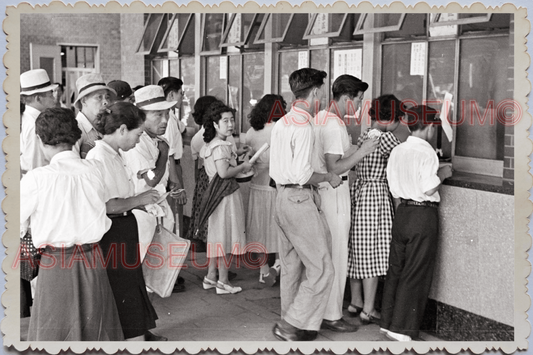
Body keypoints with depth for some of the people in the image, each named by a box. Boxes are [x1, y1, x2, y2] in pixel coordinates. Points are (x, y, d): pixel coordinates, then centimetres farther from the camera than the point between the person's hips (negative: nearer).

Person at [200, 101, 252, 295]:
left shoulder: (209, 145, 13)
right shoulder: (221, 147, -18)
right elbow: (224, 173, -26)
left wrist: (238, 165, 17)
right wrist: (243, 167, -13)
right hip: (227, 194, -10)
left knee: (216, 236, 16)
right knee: (225, 237, -2)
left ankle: (210, 277, 24)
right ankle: (223, 282, 6)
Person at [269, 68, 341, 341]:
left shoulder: (281, 123, 12)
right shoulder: (303, 127, -17)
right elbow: (302, 174, -23)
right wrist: (328, 177, -6)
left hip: (281, 196, 10)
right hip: (299, 199, -10)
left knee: (291, 265, 18)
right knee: (320, 269, -2)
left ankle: (289, 321, 28)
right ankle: (292, 324, 2)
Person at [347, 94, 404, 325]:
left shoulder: (364, 136, 10)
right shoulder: (385, 138, -14)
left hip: (358, 193, 8)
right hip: (376, 195, -8)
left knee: (359, 251, 15)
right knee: (373, 254, -1)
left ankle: (356, 302, 26)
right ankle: (368, 310, 5)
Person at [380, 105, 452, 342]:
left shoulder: (397, 151, 8)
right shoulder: (426, 152, -14)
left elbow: (394, 190, 10)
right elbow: (429, 189, -21)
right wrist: (443, 174, -3)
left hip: (402, 213, 7)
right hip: (423, 214, -7)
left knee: (396, 267, 13)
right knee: (416, 273, 1)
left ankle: (388, 321, 21)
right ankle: (402, 328, 4)